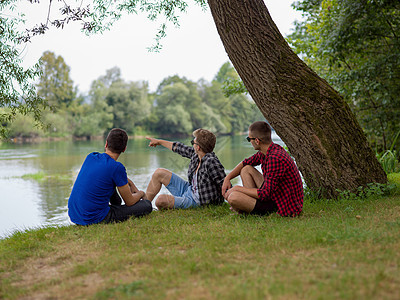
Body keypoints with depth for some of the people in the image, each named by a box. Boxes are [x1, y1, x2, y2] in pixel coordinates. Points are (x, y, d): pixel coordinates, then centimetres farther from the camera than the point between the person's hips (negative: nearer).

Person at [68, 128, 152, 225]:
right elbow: (130, 202, -5)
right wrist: (140, 193, 16)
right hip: (95, 219, -7)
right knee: (147, 205, -1)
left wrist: (132, 185, 27)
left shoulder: (91, 157, 4)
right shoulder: (117, 167, -17)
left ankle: (116, 204, 41)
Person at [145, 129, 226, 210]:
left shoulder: (211, 162, -30)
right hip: (188, 189, 9)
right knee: (159, 173, 14)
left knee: (160, 200, -24)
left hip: (196, 201, -9)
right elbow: (180, 148, 15)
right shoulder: (195, 154, -3)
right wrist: (159, 141, 28)